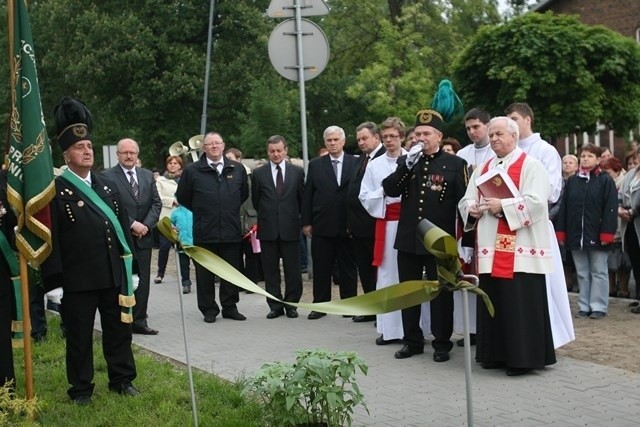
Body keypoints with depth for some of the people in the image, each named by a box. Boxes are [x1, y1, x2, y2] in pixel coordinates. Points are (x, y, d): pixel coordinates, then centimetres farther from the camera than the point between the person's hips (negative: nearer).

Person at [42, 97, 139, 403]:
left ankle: (122, 380, 26)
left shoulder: (108, 185, 10)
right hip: (78, 278, -5)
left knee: (119, 329, 13)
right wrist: (55, 279, -15)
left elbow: (123, 226, 14)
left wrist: (129, 267, 12)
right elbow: (51, 237, -11)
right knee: (79, 335, 6)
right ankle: (81, 389, 18)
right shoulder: (57, 191, -8)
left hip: (113, 275, 5)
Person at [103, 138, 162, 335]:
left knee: (143, 281, 7)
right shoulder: (107, 176, -5)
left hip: (143, 237, 5)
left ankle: (139, 321, 15)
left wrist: (146, 225, -5)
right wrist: (131, 224, -15)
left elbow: (156, 203, 10)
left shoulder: (148, 176, 12)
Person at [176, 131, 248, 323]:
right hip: (204, 232, -2)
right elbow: (182, 197, 8)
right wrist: (201, 212, 10)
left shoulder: (237, 169, 6)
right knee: (205, 273, 4)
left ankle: (230, 307, 19)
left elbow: (244, 193, 20)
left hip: (231, 230, 2)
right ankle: (208, 309, 14)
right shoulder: (192, 170, -2)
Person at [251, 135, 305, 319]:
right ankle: (275, 306, 13)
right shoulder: (258, 173, 4)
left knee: (293, 270, 2)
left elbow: (302, 198, 10)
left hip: (290, 228, 0)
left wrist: (292, 215, 11)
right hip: (268, 228, 1)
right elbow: (255, 200, 11)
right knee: (270, 270, 5)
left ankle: (291, 304, 13)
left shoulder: (297, 172, 4)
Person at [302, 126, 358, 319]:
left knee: (348, 267, 7)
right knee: (321, 268, 7)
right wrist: (306, 222, 0)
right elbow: (307, 195, 5)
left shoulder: (356, 163, 0)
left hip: (347, 225, -1)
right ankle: (320, 305, 15)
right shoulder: (315, 165, 6)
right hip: (322, 224, 1)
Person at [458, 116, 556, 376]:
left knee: (520, 304, -6)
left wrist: (503, 206, -20)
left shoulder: (530, 165, -3)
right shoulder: (483, 169, 18)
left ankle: (524, 357, 1)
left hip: (519, 251, -7)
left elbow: (536, 201, -16)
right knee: (493, 303, 9)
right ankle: (496, 354, 17)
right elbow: (466, 201, 18)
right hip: (490, 250, 7)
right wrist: (472, 208, -5)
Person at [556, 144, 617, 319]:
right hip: (576, 235, 4)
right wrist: (561, 232, 2)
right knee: (582, 273, 10)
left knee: (598, 272, 4)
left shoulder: (606, 180, -2)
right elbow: (564, 207, 8)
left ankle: (598, 307, 9)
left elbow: (610, 209, -8)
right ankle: (584, 306, 17)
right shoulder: (572, 181, 10)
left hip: (596, 235, -4)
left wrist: (606, 233, -14)